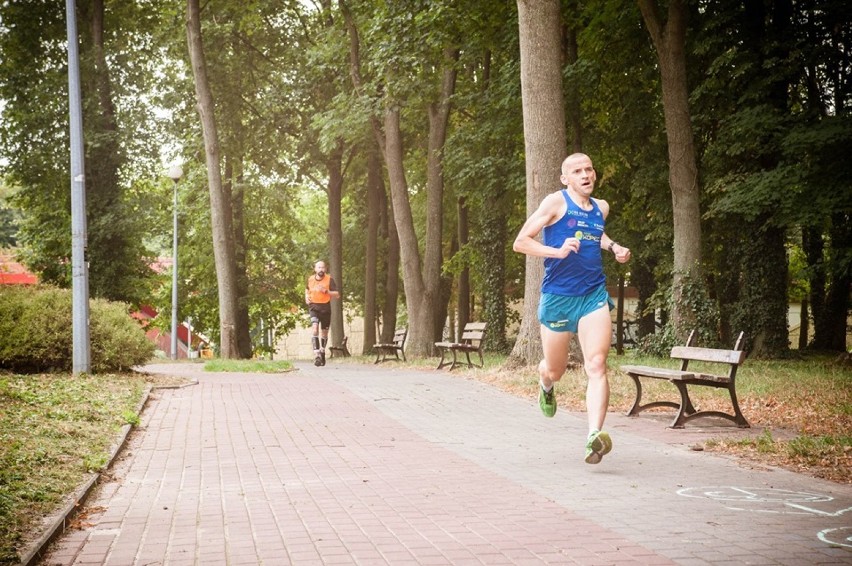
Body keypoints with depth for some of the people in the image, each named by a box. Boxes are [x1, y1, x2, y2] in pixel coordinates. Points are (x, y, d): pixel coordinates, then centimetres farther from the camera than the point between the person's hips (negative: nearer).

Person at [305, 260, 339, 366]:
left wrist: (326, 291, -21)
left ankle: (322, 352, 38)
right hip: (314, 307, 0)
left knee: (324, 332, 13)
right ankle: (316, 355, -29)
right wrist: (306, 296, 7)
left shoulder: (329, 279, -4)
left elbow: (337, 294, -7)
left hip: (325, 308, 0)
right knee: (314, 329, -22)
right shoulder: (310, 279, 4)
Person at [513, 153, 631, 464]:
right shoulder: (556, 202, -6)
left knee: (596, 365, -16)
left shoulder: (601, 207, 11)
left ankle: (594, 436, -24)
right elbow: (520, 242, -9)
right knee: (555, 370, 12)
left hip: (594, 295, 3)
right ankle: (546, 386, 50)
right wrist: (557, 251, -23)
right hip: (558, 296, -3)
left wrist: (614, 247, 15)